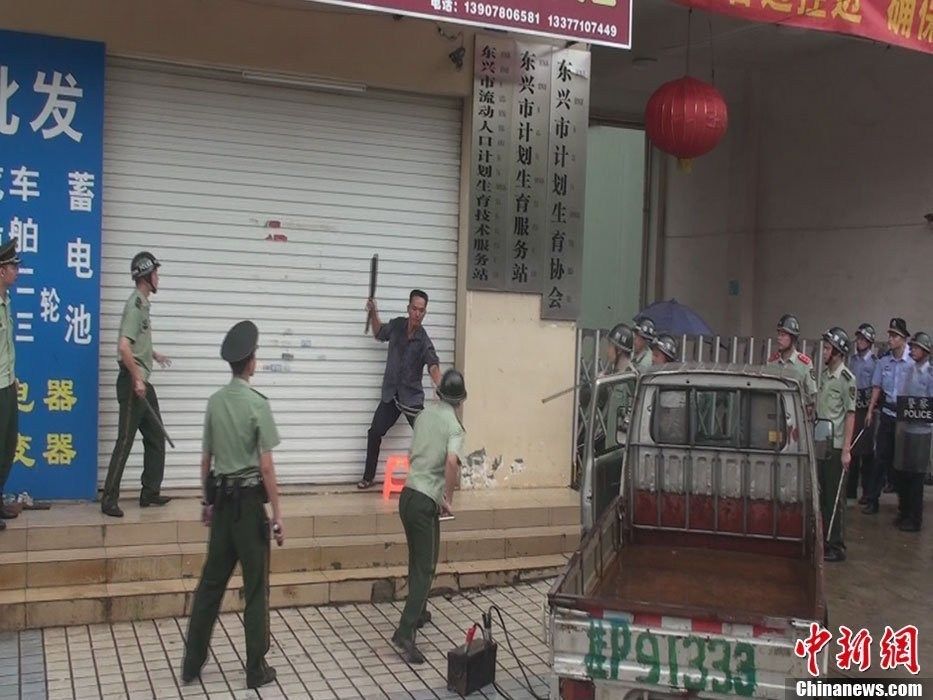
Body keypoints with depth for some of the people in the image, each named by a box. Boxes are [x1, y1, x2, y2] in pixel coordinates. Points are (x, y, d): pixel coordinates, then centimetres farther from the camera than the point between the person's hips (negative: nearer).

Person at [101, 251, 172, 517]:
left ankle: (150, 492, 22)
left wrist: (154, 355, 33)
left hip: (143, 383, 10)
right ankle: (109, 500, -1)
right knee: (125, 441, -6)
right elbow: (124, 346, -25)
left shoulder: (143, 304, 14)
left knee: (156, 438, 14)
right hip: (132, 383, -10)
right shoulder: (135, 305, -15)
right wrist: (137, 379, -22)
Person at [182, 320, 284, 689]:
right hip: (249, 500, -6)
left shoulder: (214, 401, 4)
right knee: (255, 587, 5)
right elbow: (266, 466, -15)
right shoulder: (257, 404, -13)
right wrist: (278, 514, -10)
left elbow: (206, 459, 11)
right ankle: (256, 668, 13)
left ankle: (192, 662, 21)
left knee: (211, 582, 14)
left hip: (222, 498, 6)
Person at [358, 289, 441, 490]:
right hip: (390, 394, 4)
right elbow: (379, 333, 19)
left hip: (412, 397, -4)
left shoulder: (424, 341, -16)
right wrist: (373, 313, 3)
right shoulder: (397, 325, -3)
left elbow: (433, 366, -32)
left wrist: (440, 387, -52)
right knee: (375, 433, 6)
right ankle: (368, 477, 21)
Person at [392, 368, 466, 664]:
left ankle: (417, 612, 38)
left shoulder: (424, 415, 10)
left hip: (408, 494, 7)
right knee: (425, 568, -4)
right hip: (426, 502, -7)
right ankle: (405, 632, -12)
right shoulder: (454, 426, -11)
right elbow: (451, 461, -29)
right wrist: (448, 498, -16)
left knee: (417, 561, 23)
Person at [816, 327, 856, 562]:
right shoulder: (824, 374, 10)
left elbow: (850, 414, -15)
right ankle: (824, 541, 23)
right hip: (821, 444, 7)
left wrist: (846, 450, -17)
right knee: (822, 496, 13)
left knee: (835, 498, -1)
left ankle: (837, 547, 7)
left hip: (836, 447, -7)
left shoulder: (846, 379, -13)